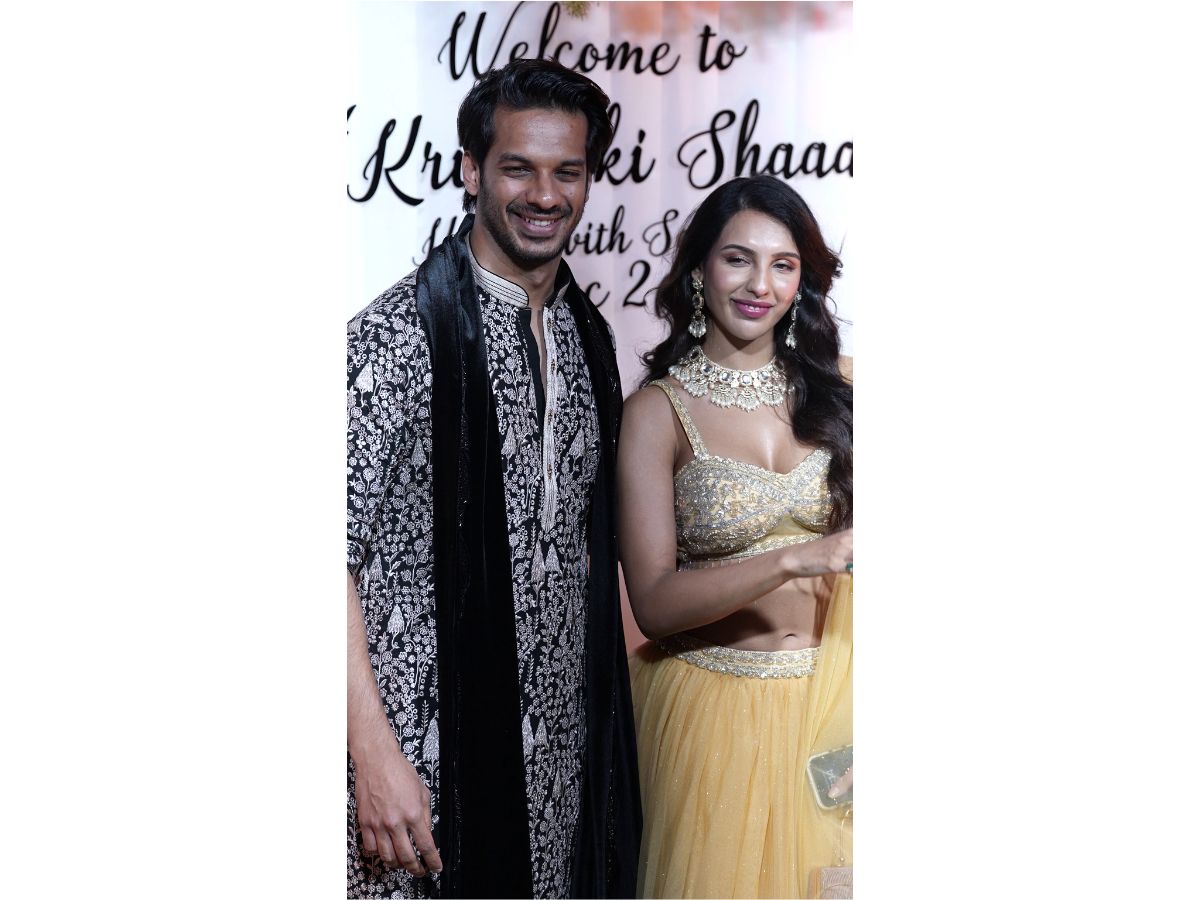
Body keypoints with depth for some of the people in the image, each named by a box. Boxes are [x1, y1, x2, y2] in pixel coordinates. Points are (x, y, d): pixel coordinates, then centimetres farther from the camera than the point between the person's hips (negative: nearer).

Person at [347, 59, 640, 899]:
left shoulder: (588, 334, 7)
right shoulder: (401, 333, -15)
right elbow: (337, 549, -18)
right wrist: (375, 755, -22)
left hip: (562, 743, 6)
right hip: (429, 743, -6)